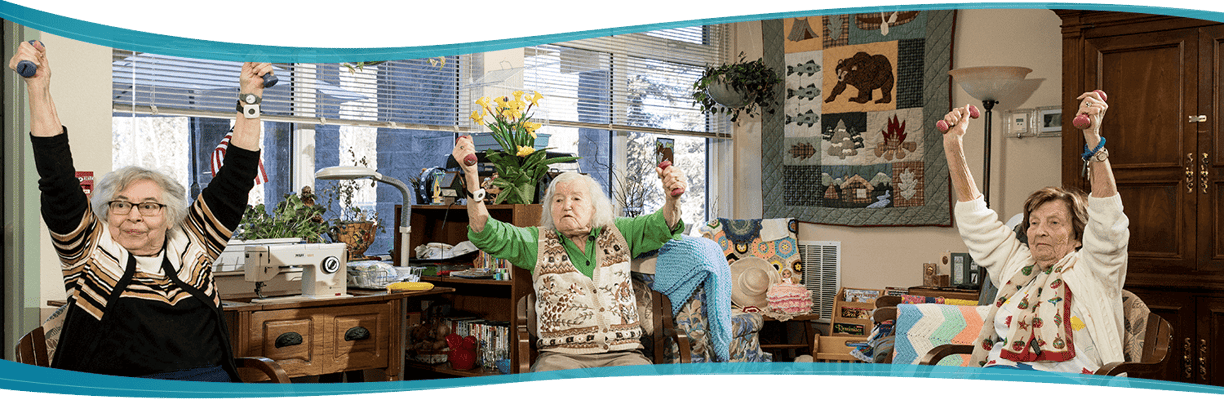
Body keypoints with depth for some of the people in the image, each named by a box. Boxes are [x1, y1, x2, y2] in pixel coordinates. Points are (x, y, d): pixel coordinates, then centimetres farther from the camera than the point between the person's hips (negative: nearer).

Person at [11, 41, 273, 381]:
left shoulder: (190, 245, 16)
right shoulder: (91, 249, 13)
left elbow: (234, 182, 13)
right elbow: (58, 185, 3)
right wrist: (38, 90, -4)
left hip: (206, 379, 1)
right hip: (110, 387, -1)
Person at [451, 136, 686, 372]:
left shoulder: (617, 234, 18)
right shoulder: (538, 242, 13)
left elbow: (664, 227, 10)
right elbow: (486, 234, 2)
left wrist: (672, 198, -15)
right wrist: (471, 174, -11)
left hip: (623, 353, 1)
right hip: (561, 354, -1)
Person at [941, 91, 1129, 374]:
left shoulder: (1091, 269, 12)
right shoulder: (1016, 263, 25)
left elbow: (1107, 222, -5)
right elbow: (976, 220, 26)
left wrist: (1094, 139, -15)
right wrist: (953, 146, 20)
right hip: (993, 378, 4)